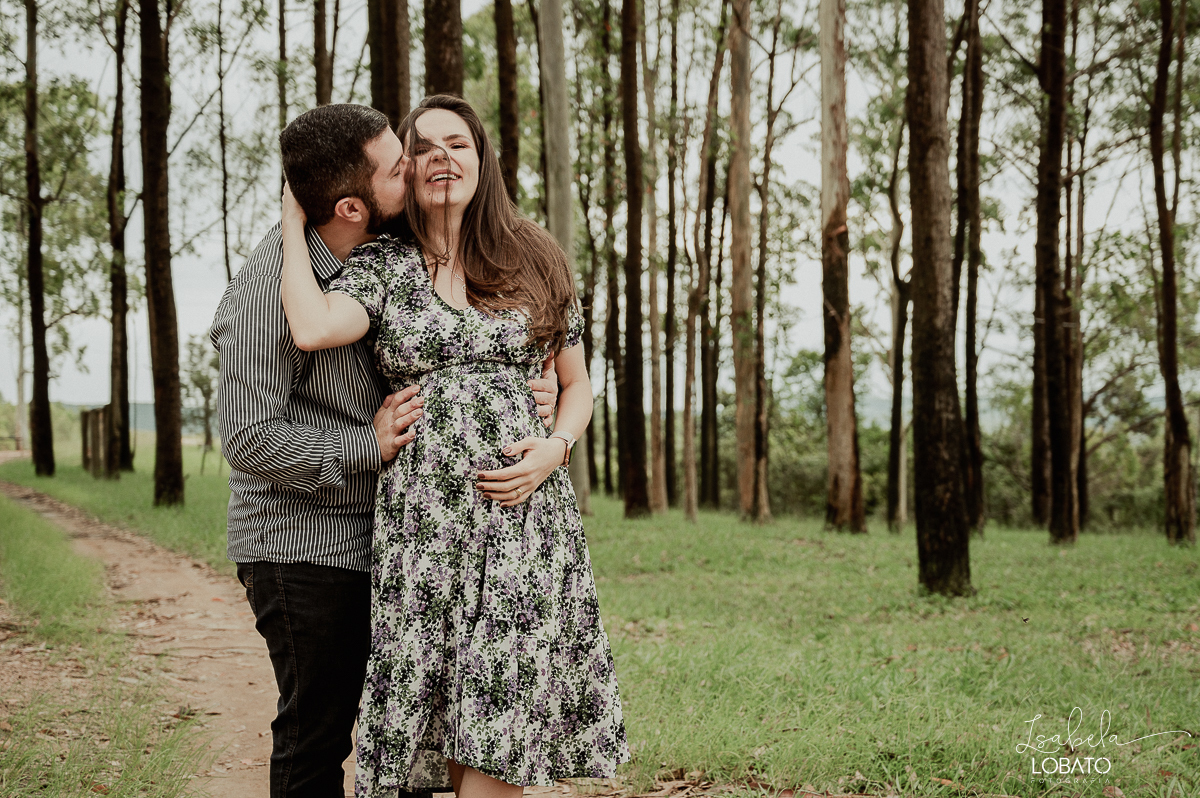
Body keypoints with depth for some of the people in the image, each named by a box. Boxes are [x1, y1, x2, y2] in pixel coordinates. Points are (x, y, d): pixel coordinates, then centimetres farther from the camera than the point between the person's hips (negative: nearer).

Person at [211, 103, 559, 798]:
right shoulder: (270, 287, -19)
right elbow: (249, 439, -21)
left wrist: (526, 390, -2)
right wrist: (366, 447, -18)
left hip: (386, 537, 8)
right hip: (304, 545, -8)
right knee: (317, 736, 2)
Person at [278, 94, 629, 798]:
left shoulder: (536, 263, 11)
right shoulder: (381, 265, 6)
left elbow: (577, 385, 18)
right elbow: (313, 329, -15)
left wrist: (555, 449, -2)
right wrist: (294, 224, -1)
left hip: (526, 510, 1)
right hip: (422, 520, 0)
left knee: (498, 741, -4)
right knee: (443, 732, 0)